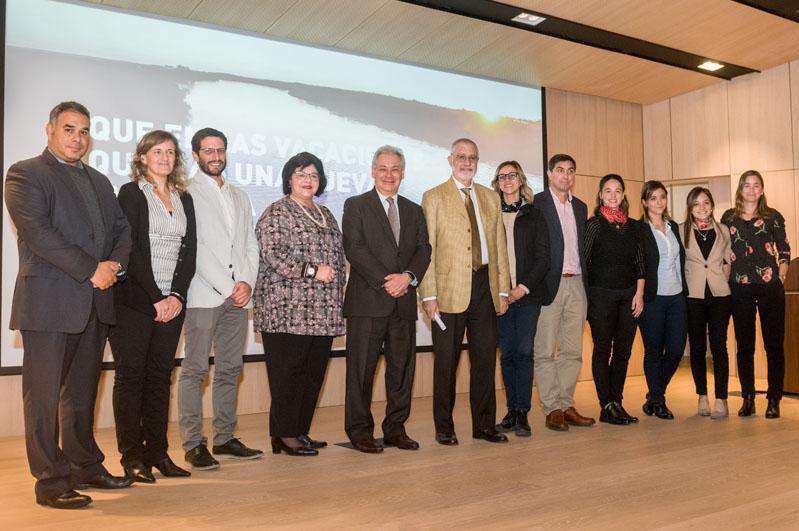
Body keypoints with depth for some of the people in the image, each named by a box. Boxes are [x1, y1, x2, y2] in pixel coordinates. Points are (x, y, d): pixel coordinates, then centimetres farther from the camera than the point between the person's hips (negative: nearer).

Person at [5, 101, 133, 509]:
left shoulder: (99, 181, 19)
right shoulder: (25, 174, -2)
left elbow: (121, 229, 14)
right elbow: (37, 232, -15)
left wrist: (114, 265, -6)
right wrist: (91, 271, -17)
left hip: (96, 303, 7)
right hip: (49, 303, -7)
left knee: (83, 393, 15)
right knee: (44, 394, 1)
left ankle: (85, 467, 26)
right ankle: (51, 482, 9)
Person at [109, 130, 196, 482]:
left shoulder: (184, 199, 14)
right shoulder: (131, 193, 0)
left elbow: (189, 251, 8)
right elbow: (131, 250, -9)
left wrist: (177, 295, -6)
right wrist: (156, 299, -14)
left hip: (171, 302, 5)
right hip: (134, 302, -5)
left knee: (160, 376, 8)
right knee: (130, 376, 0)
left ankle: (157, 452, 15)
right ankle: (132, 458, 7)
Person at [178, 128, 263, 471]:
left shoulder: (240, 197, 19)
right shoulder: (187, 194, -1)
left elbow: (251, 244, 15)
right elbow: (193, 248, -8)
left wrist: (247, 282, -2)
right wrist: (227, 287, -11)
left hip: (238, 297, 6)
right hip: (203, 296, -6)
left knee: (230, 369, 9)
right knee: (195, 369, -2)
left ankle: (224, 439, 17)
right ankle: (193, 444, 4)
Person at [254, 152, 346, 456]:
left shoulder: (325, 215, 20)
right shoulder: (276, 213, -2)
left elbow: (337, 257, 23)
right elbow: (272, 254, -13)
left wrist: (337, 294, 15)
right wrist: (312, 271, -16)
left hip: (322, 312, 7)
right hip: (288, 310, -7)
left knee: (313, 373, 9)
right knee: (288, 373, -4)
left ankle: (300, 431, 18)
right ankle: (284, 435, 5)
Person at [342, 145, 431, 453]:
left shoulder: (414, 211, 18)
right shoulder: (356, 206, 4)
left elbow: (423, 249, 9)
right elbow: (354, 249, -7)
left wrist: (408, 276, -11)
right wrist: (385, 281, -15)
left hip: (404, 301, 5)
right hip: (367, 301, -4)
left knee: (402, 367, 8)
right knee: (361, 368, 0)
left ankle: (396, 429, 18)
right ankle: (360, 431, 10)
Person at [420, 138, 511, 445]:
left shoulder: (490, 198, 15)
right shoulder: (434, 198, 1)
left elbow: (499, 246, 14)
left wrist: (503, 289, 8)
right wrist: (429, 295, -12)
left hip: (485, 285, 4)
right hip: (450, 289, -4)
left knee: (485, 358, 9)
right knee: (446, 361, 4)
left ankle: (484, 425, 22)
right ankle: (444, 428, 16)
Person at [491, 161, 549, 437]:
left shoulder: (534, 215, 8)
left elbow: (543, 257, 3)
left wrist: (524, 287, -9)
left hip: (527, 294, -1)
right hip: (499, 296, 1)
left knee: (524, 352, -6)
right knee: (507, 354, 4)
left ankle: (522, 413, -1)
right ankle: (512, 411, 11)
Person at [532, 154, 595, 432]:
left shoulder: (580, 206, 17)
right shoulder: (536, 203, -3)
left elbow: (582, 246, 18)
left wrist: (586, 282, 9)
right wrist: (535, 285, -14)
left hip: (576, 284, 6)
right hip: (549, 284, -6)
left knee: (573, 351, 9)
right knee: (545, 351, -1)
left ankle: (567, 405, 18)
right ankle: (552, 409, 6)